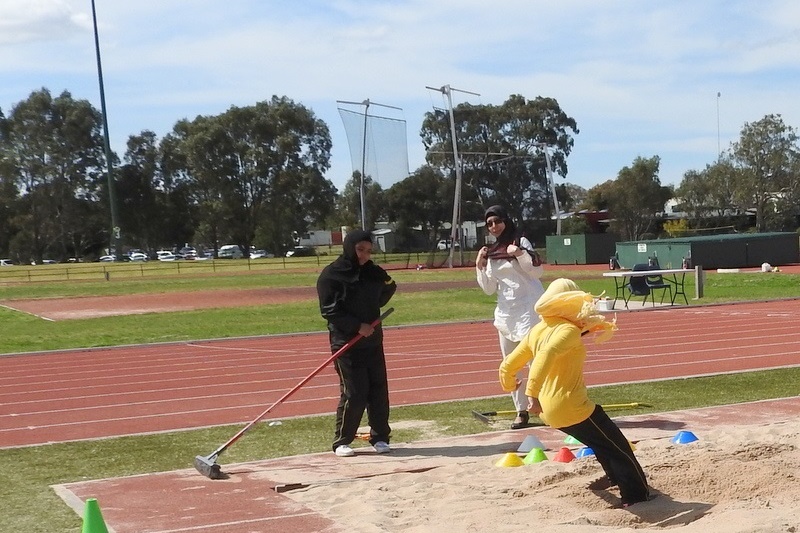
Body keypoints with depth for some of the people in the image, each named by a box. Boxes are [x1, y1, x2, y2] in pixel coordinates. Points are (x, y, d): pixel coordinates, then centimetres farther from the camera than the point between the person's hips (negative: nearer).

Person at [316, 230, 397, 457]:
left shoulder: (373, 272, 10)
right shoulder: (331, 275, -7)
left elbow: (380, 300, 23)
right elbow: (329, 310, -12)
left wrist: (388, 286, 4)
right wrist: (357, 326, -18)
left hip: (373, 341, 6)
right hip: (346, 342, -6)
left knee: (378, 390, 4)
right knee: (353, 393, -7)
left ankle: (380, 438, 15)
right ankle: (341, 442, 5)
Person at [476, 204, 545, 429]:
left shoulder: (520, 242, -2)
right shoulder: (491, 253, 12)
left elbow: (537, 272, -9)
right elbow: (489, 289, 10)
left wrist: (521, 254, -22)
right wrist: (480, 266, -2)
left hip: (529, 308, -6)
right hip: (505, 311, 6)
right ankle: (521, 410, 14)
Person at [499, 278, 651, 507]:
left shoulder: (537, 330, 10)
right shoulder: (569, 330, -15)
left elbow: (508, 366, 15)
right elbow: (546, 354, -34)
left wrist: (509, 385, 36)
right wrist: (533, 392, -38)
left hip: (550, 411, 9)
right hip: (572, 408, -9)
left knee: (603, 438, 32)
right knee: (619, 447, 6)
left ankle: (615, 476, 44)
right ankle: (637, 496, 9)